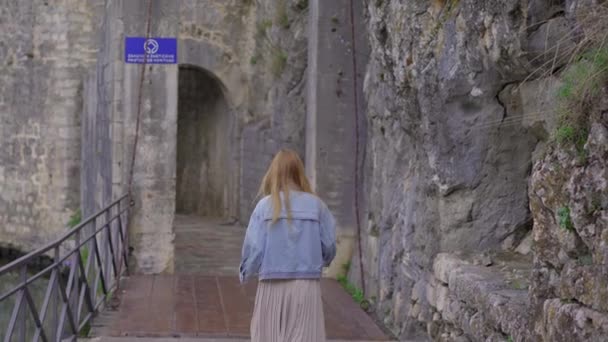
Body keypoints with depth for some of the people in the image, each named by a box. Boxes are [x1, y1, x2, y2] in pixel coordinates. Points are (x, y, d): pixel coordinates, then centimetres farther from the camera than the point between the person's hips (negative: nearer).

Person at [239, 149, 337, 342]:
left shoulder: (265, 205, -4)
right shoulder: (315, 204, -1)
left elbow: (254, 246, -5)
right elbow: (329, 245, 2)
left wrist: (245, 274, 14)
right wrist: (322, 262, 25)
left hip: (272, 287, 0)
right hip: (307, 286, 0)